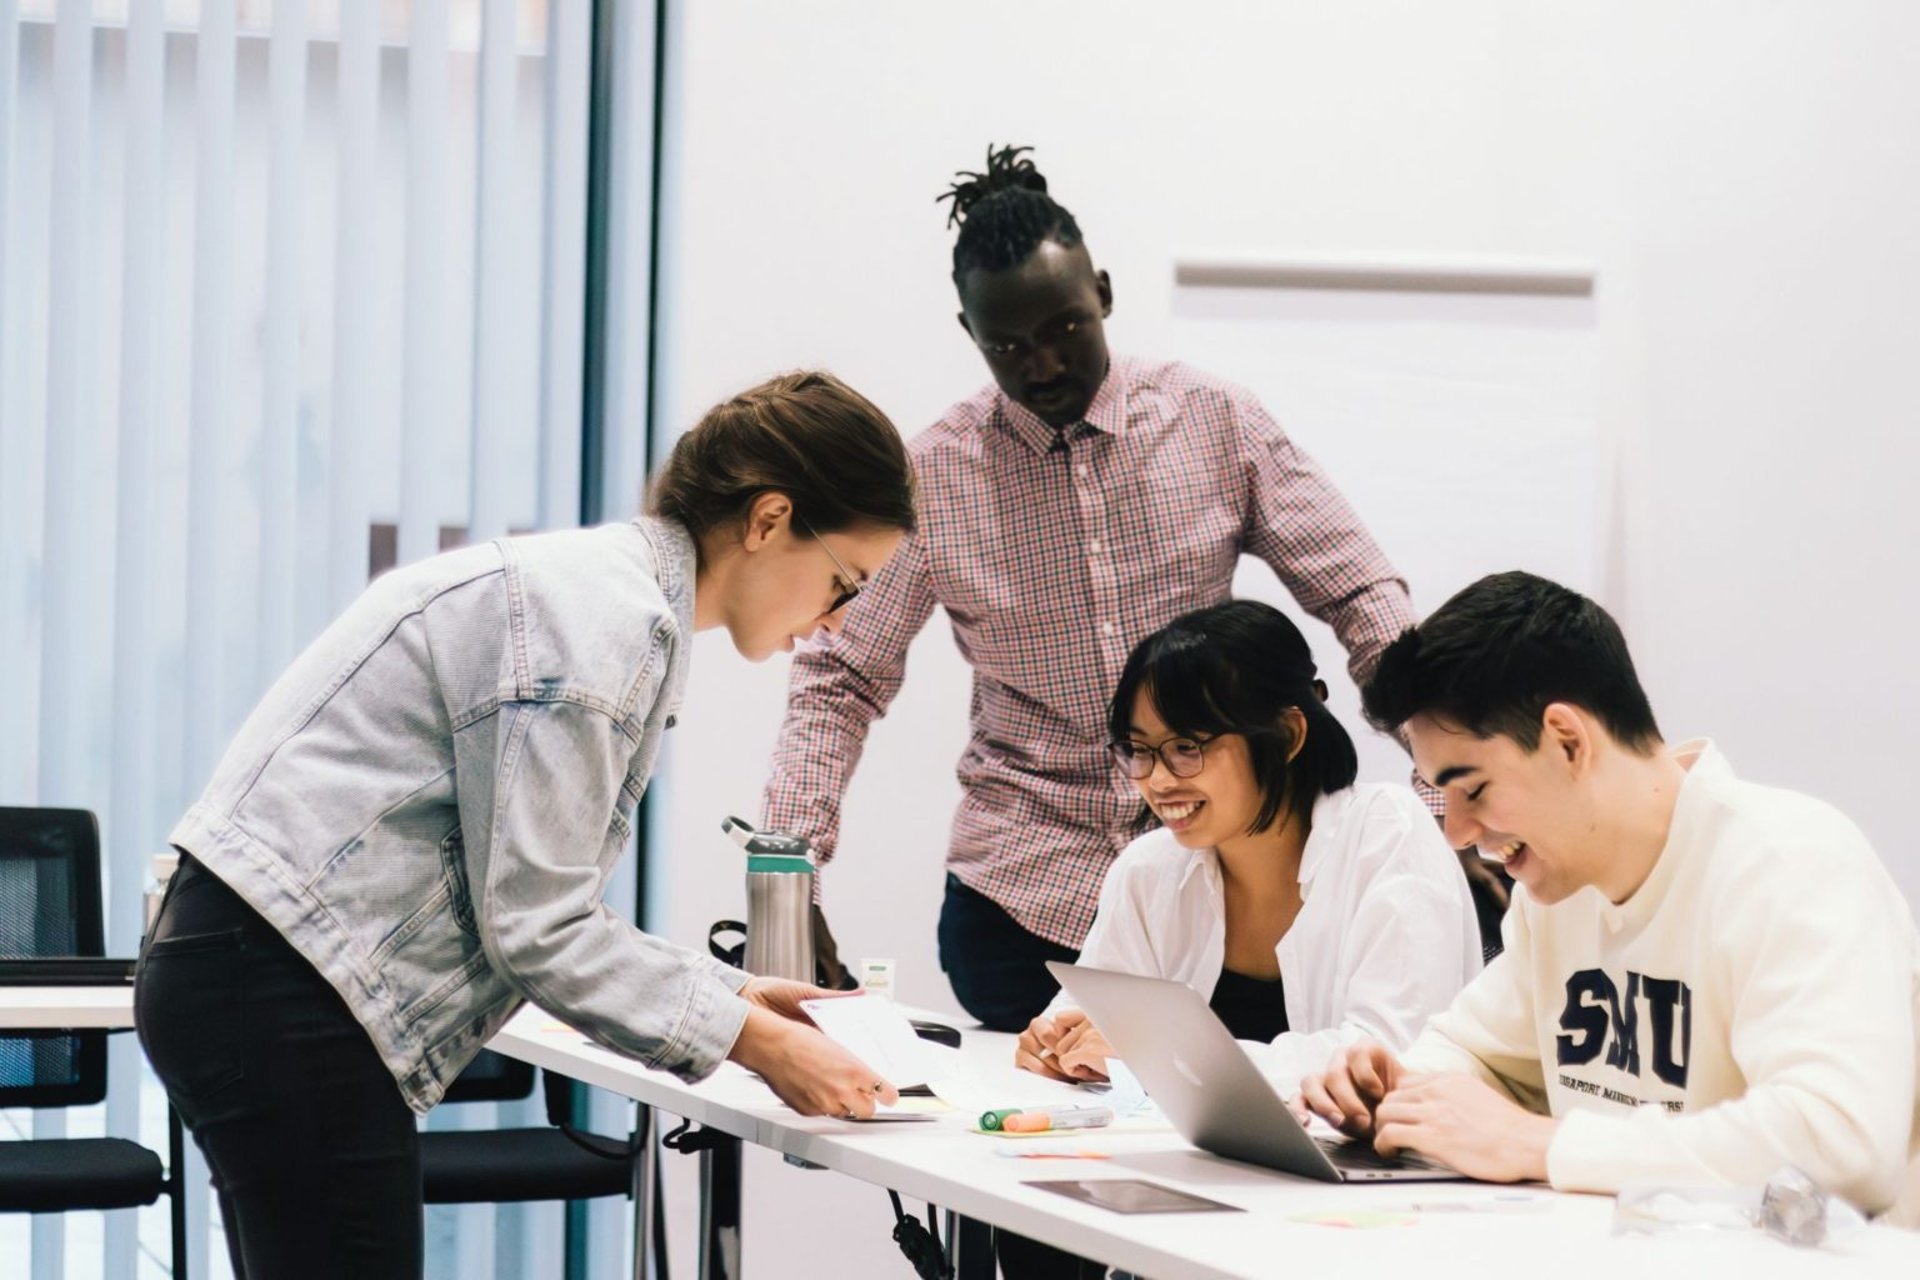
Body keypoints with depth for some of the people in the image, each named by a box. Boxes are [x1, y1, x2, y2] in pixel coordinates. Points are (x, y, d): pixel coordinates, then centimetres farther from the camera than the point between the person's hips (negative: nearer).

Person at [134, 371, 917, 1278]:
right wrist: (750, 1040, -11)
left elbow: (537, 900, 16)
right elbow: (531, 925, -17)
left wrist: (726, 995, 9)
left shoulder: (604, 588, 15)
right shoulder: (607, 618, -16)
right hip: (287, 996, -11)